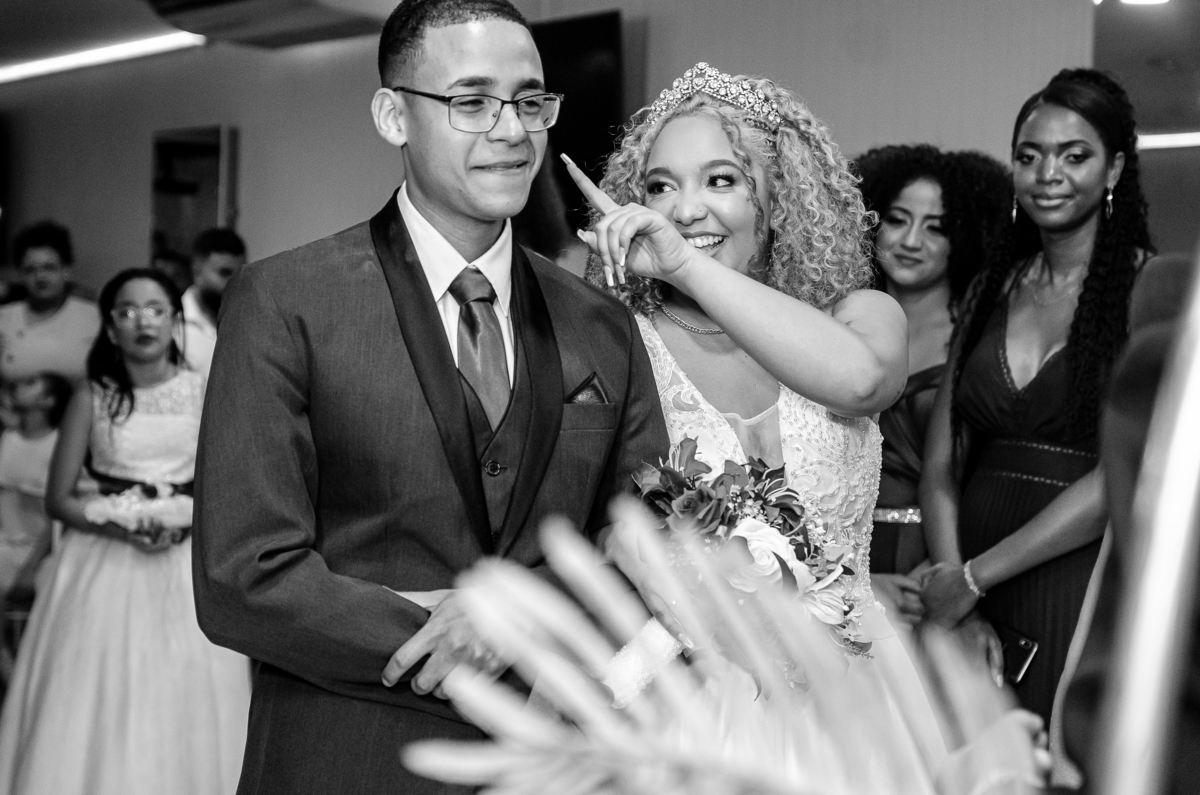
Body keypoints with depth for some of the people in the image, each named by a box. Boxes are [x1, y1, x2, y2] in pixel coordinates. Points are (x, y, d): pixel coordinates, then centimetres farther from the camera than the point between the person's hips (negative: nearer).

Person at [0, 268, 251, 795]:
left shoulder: (206, 393, 2)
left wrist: (191, 520, -14)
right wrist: (119, 526, -16)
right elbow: (58, 499, 0)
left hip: (186, 566, 1)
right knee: (95, 709, 0)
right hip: (106, 565, 0)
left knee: (183, 709, 2)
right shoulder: (92, 397, 0)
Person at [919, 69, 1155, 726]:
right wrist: (947, 572, -11)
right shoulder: (996, 287, 10)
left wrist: (974, 576, -13)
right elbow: (942, 459, 6)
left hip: (1083, 590, -4)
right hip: (971, 598, 4)